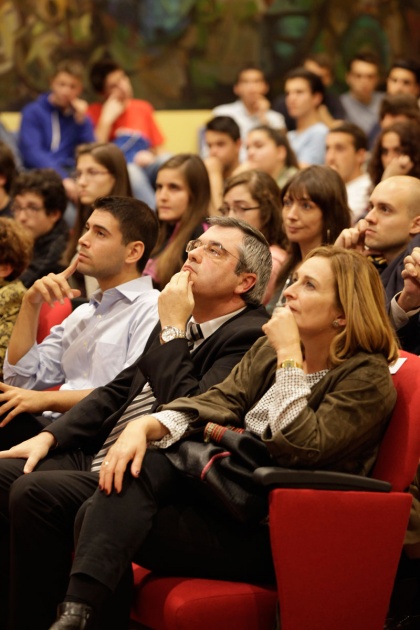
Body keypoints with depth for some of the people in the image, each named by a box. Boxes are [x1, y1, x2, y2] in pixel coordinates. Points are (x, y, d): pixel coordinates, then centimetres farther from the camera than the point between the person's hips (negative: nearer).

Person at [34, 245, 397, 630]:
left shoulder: (369, 378, -9)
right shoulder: (270, 347, 13)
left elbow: (300, 449, -21)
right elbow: (219, 402, 3)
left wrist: (289, 356, -18)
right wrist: (145, 426, -14)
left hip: (268, 530, -7)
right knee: (139, 465, -24)